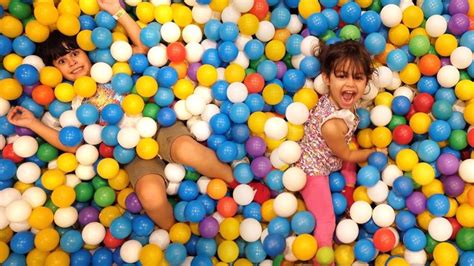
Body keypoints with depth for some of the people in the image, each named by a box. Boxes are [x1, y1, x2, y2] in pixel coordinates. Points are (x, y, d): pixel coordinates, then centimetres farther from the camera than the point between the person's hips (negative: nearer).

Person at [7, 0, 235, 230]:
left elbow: (143, 45, 7)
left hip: (158, 125, 1)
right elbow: (72, 144, 7)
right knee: (150, 195, -35)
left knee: (186, 150, -38)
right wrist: (32, 122, 1)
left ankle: (235, 180, -11)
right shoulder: (74, 103, 17)